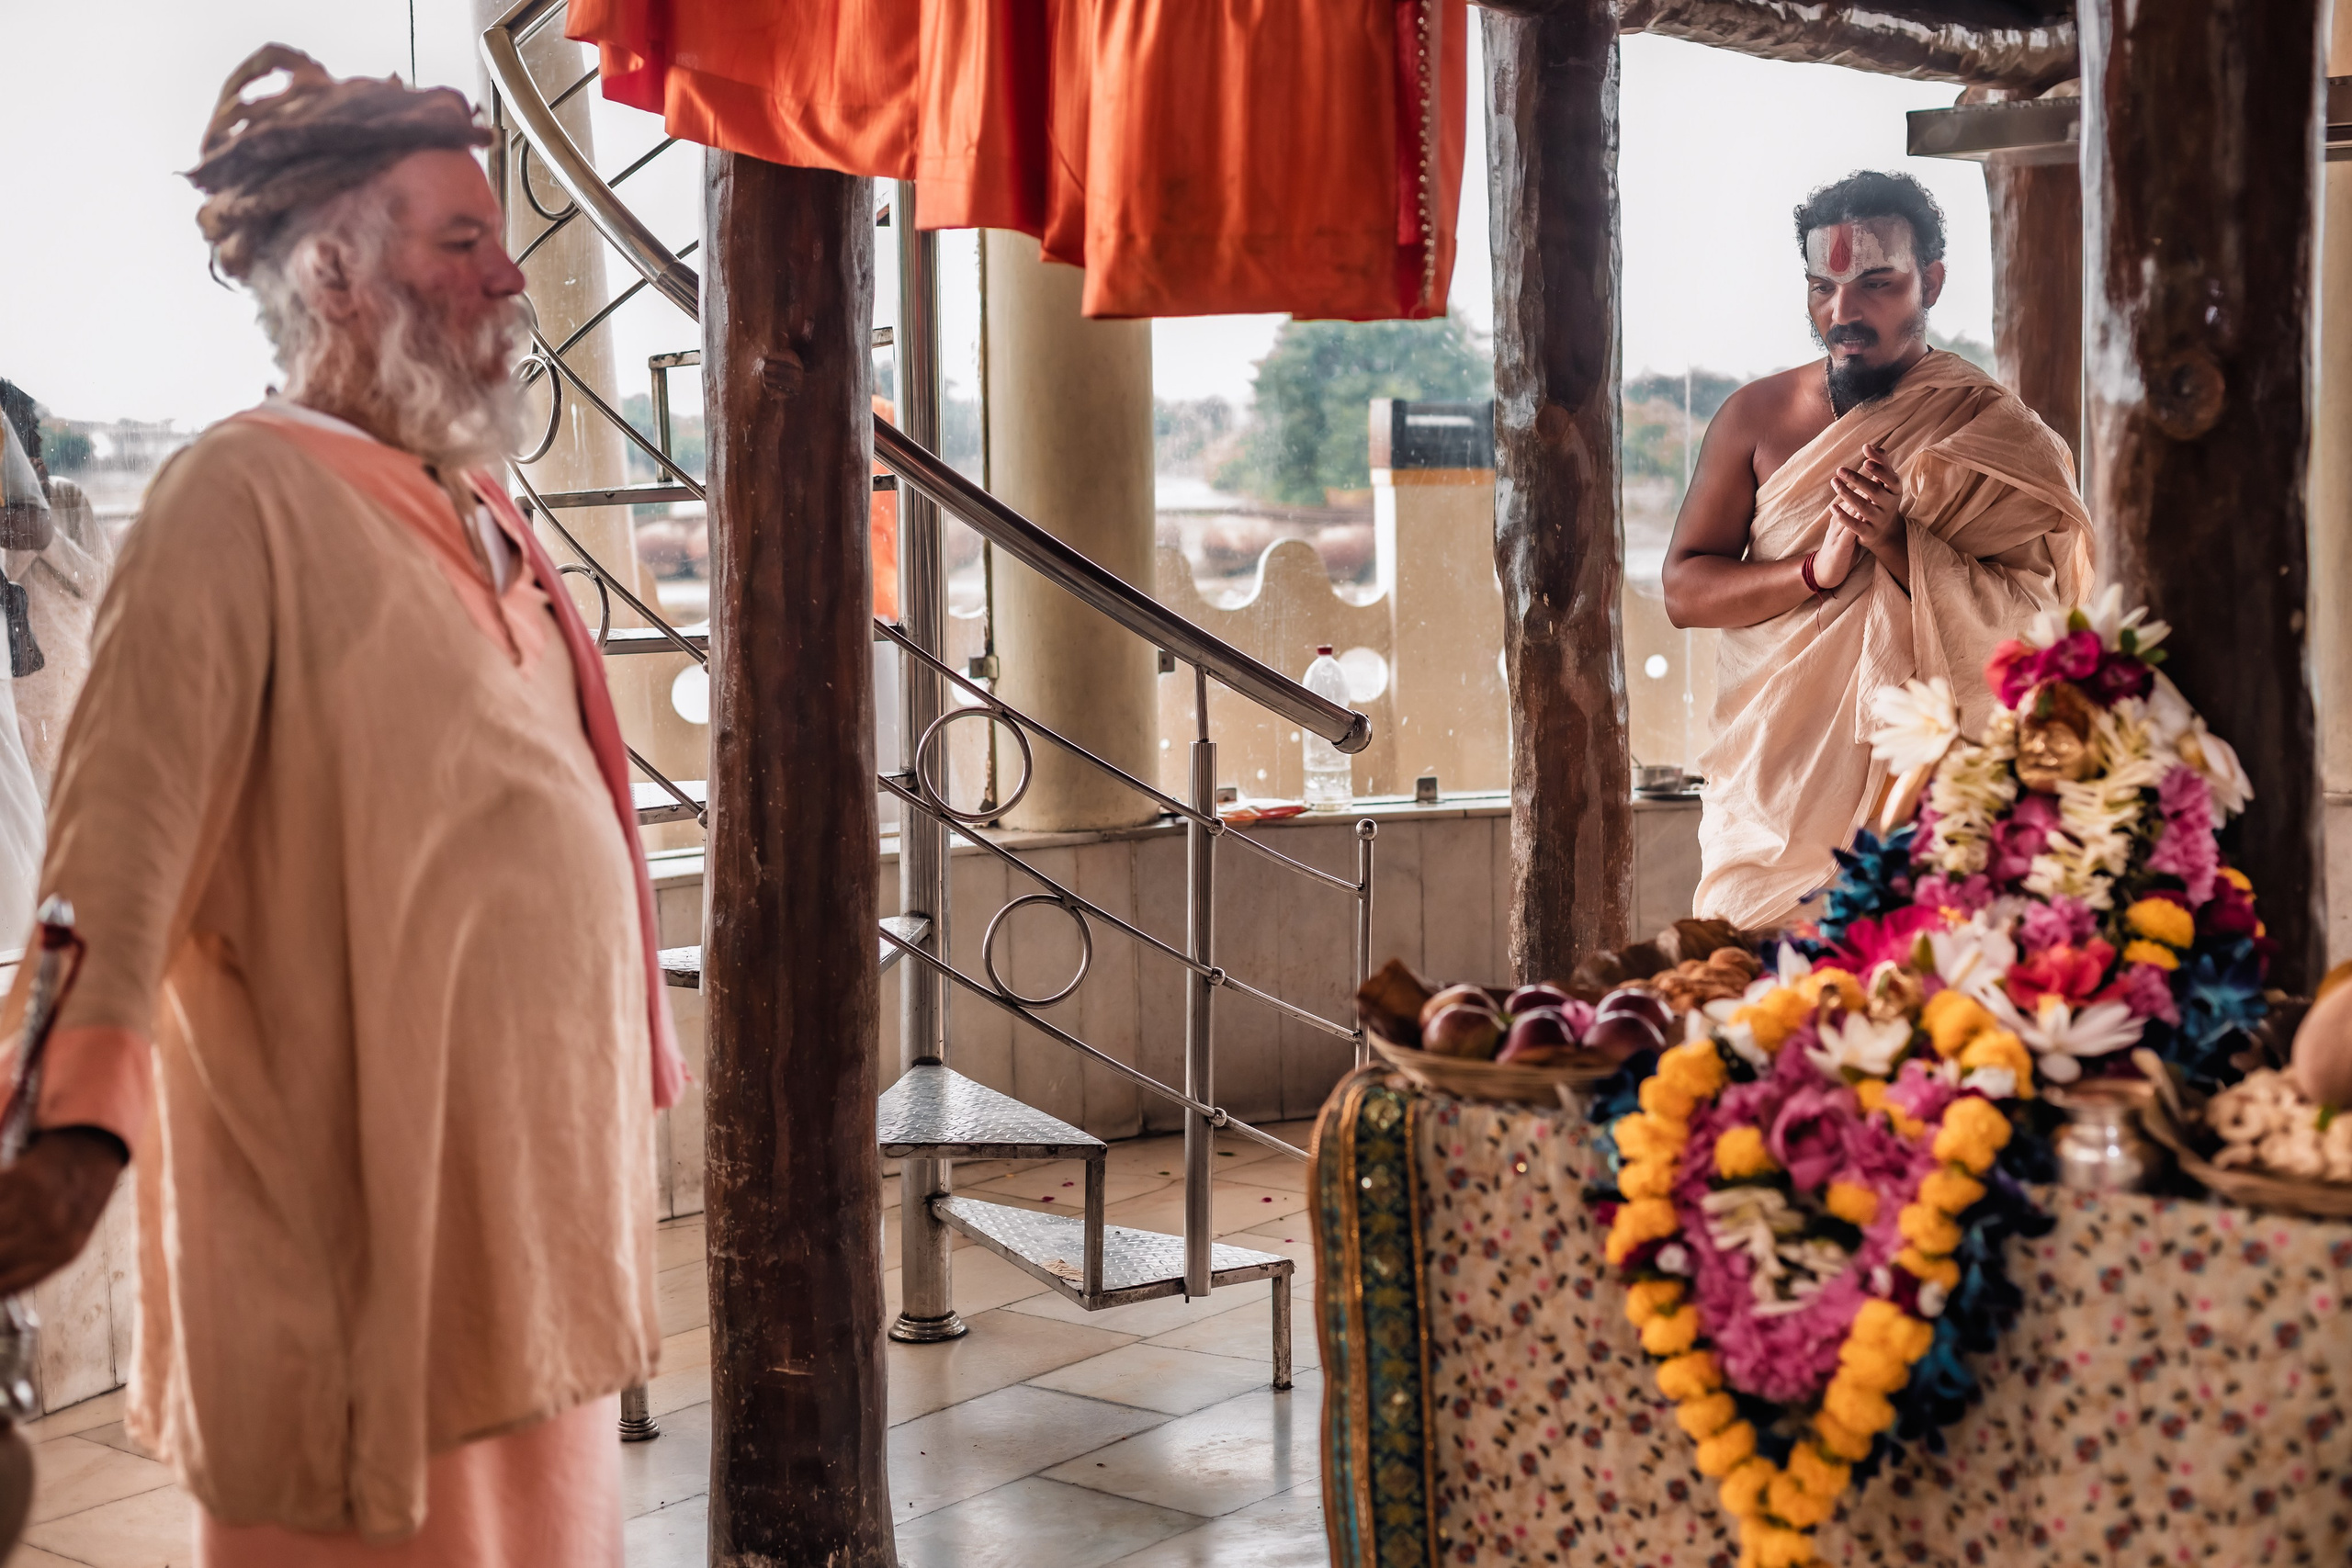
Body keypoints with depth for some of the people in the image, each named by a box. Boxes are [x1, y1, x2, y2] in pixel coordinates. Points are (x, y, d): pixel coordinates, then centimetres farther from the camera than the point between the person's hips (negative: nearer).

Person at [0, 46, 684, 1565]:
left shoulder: (481, 512, 13)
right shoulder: (243, 498, -13)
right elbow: (127, 822, -23)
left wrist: (634, 1058, 24)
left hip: (535, 1165, 8)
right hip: (365, 1199, -8)